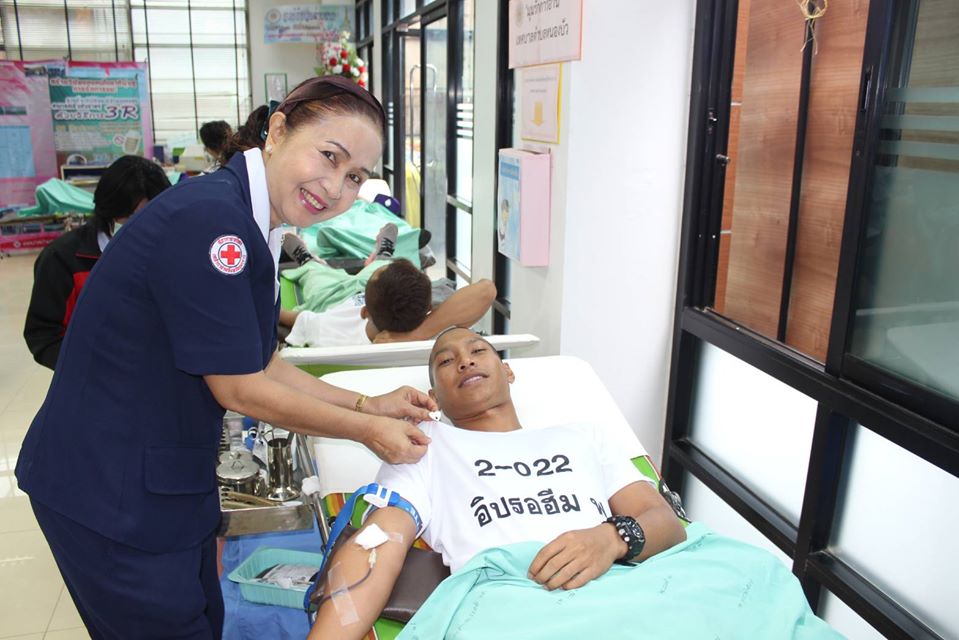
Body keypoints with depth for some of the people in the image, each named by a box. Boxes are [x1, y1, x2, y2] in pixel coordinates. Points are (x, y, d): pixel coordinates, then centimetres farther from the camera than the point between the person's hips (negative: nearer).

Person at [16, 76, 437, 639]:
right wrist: (367, 430, -10)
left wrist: (369, 405, 5)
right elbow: (240, 389, -20)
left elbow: (261, 363, 8)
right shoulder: (208, 218, -25)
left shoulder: (251, 226, 3)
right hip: (107, 490, -8)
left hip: (168, 479, 9)